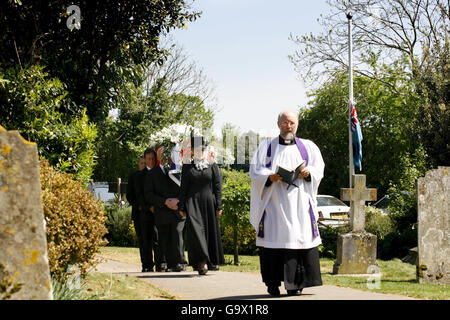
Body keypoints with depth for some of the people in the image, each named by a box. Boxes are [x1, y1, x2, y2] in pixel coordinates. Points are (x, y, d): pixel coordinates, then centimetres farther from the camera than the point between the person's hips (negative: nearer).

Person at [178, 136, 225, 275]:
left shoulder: (213, 167, 7)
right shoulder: (187, 167, 7)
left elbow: (218, 187, 5)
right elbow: (183, 188, 6)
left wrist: (218, 206, -1)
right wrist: (181, 206, 1)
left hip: (209, 203, 1)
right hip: (193, 204, -1)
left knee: (211, 231, 5)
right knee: (196, 230, -13)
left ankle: (213, 260, 20)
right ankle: (202, 261, -16)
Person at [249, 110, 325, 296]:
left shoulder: (308, 147, 15)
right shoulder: (266, 147, 11)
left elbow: (319, 168, 11)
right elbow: (255, 171, 4)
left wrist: (308, 172, -10)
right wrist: (270, 177, -16)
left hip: (299, 202, 1)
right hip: (274, 202, -1)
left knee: (300, 238, -7)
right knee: (274, 238, -7)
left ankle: (294, 284, -4)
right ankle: (273, 283, -3)